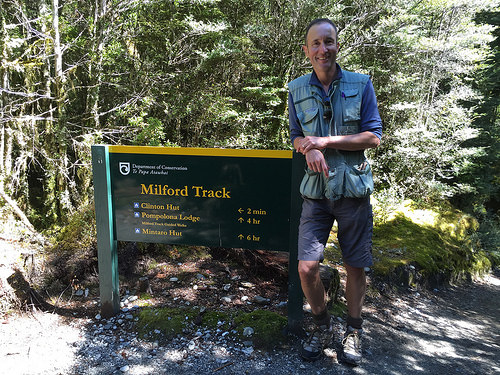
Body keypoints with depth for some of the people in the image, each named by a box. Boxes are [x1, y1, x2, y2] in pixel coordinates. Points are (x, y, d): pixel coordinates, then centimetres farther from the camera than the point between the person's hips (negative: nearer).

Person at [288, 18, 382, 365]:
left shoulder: (361, 84, 1)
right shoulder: (297, 89, 7)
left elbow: (374, 137, -3)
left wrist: (326, 142, -14)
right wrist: (310, 149, -12)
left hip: (353, 189, -1)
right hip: (316, 190, 1)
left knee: (356, 265, 8)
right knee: (307, 267, -5)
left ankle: (353, 330, 31)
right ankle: (322, 326, 23)